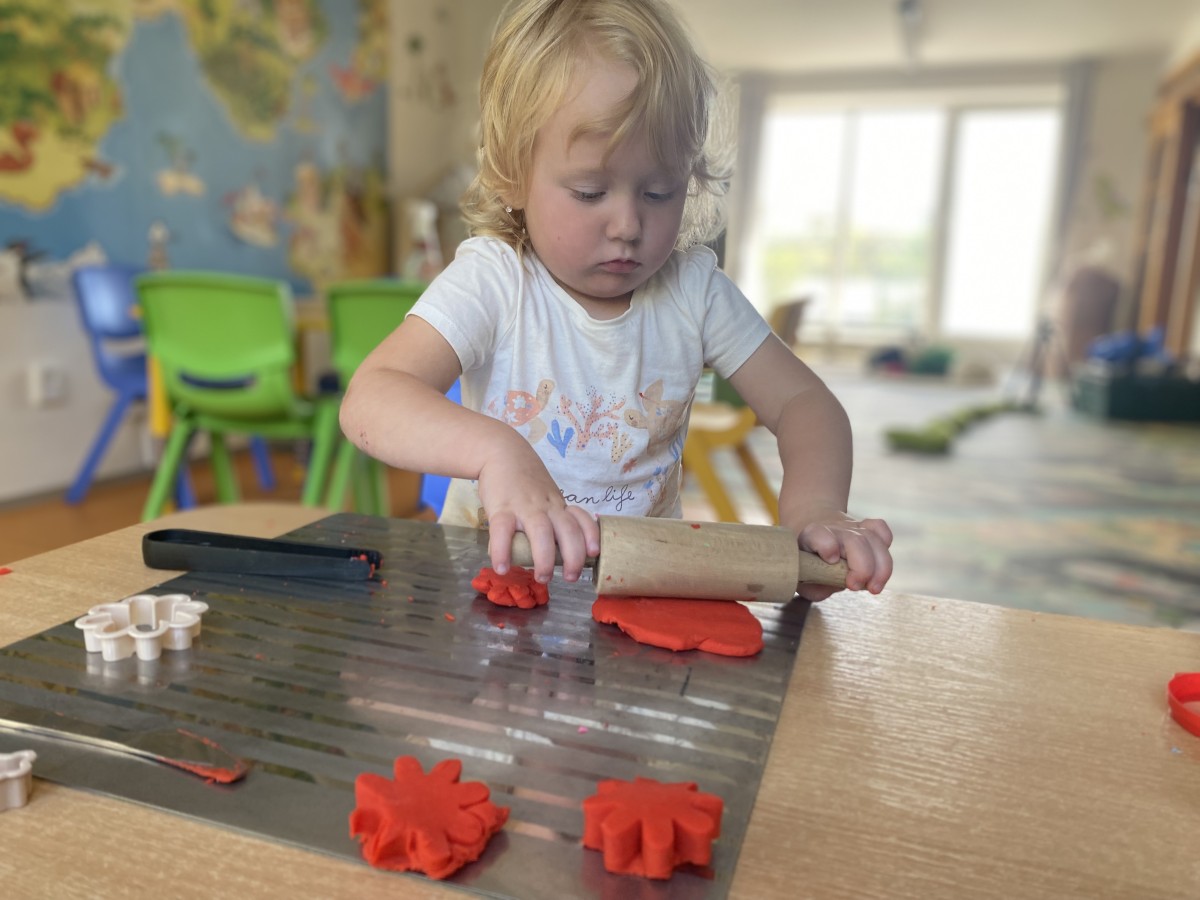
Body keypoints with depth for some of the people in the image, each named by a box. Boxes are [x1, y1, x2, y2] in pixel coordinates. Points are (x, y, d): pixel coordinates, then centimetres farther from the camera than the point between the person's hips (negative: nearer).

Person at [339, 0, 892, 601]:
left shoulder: (692, 286, -4)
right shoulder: (494, 280, -15)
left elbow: (802, 402, -1)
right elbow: (371, 400, -27)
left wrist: (813, 508, -22)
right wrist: (494, 450, -46)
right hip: (499, 570, -1)